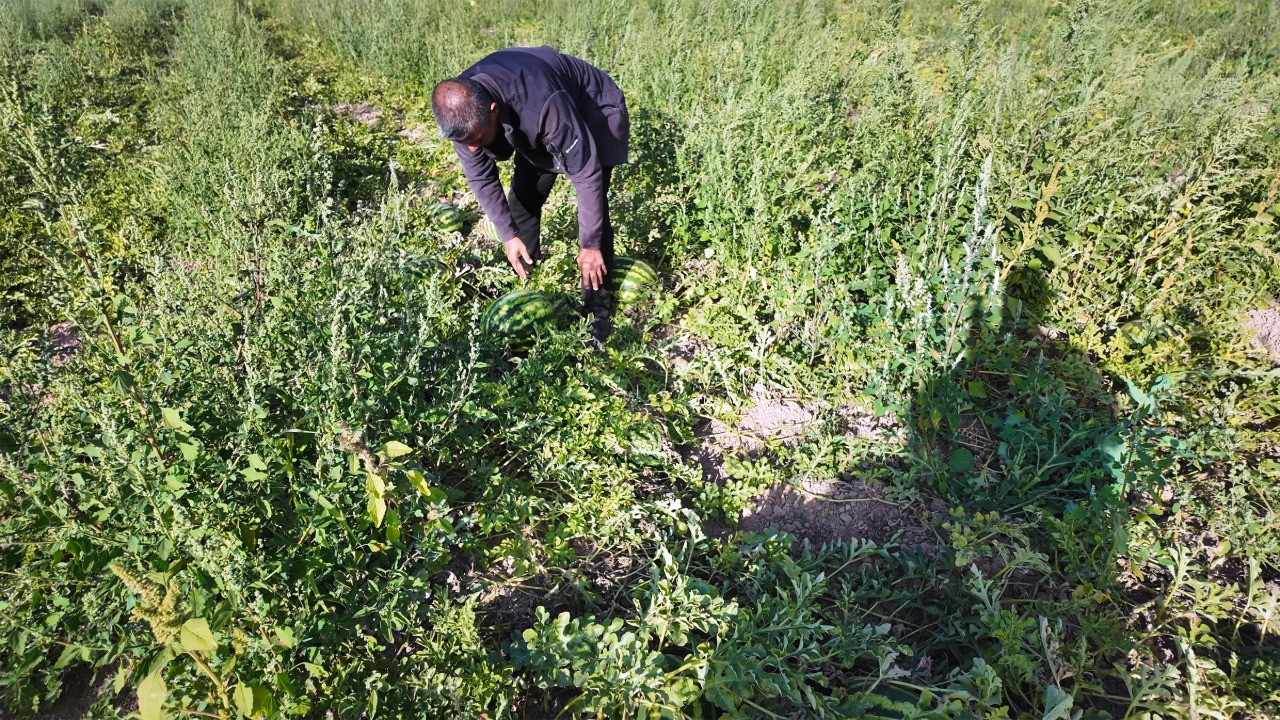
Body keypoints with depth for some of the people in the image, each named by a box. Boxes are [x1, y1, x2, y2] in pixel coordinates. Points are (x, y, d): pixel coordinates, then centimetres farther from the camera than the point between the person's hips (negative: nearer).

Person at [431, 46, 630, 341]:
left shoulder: (542, 105, -45)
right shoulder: (462, 109, -26)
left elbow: (586, 173, -36)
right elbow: (479, 175, -11)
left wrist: (589, 245, -29)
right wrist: (508, 235, -12)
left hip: (594, 110, -6)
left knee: (592, 207, -16)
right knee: (522, 201, 2)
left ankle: (598, 309, -3)